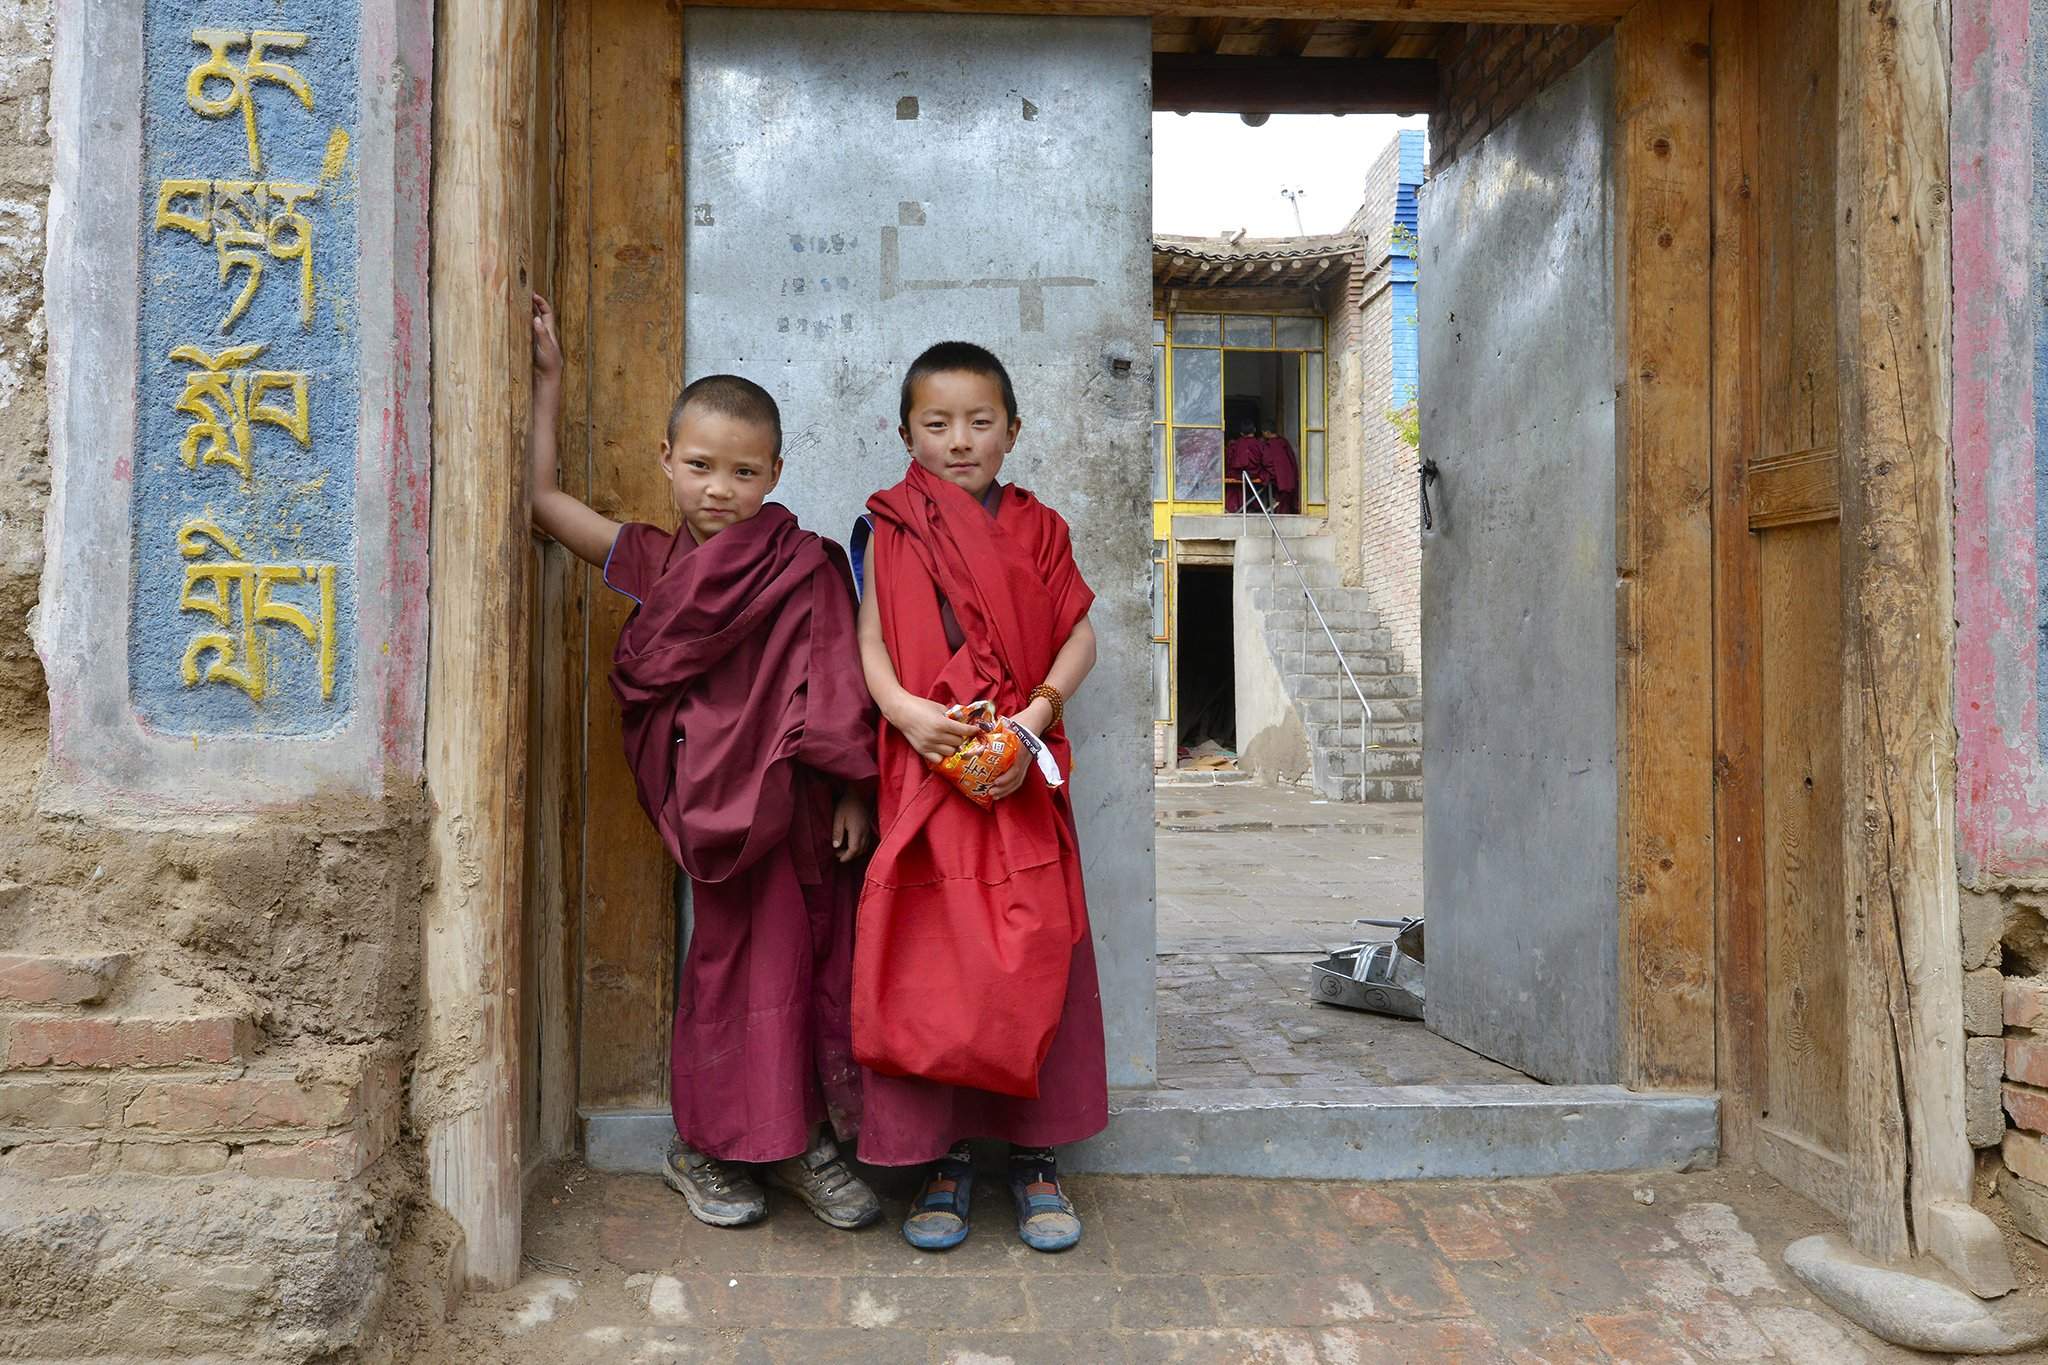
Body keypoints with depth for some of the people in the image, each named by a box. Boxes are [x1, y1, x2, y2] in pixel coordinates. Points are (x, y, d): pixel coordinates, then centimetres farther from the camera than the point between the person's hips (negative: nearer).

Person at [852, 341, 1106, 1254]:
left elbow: (1078, 638, 3)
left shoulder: (1036, 529, 9)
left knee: (1036, 958, 2)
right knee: (929, 964, 0)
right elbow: (871, 643, 3)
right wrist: (906, 709, -16)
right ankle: (942, 1156, 15)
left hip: (1022, 774, 1)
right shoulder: (892, 535, 8)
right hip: (925, 770, 0)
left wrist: (1035, 716, -12)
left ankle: (1036, 1155, 16)